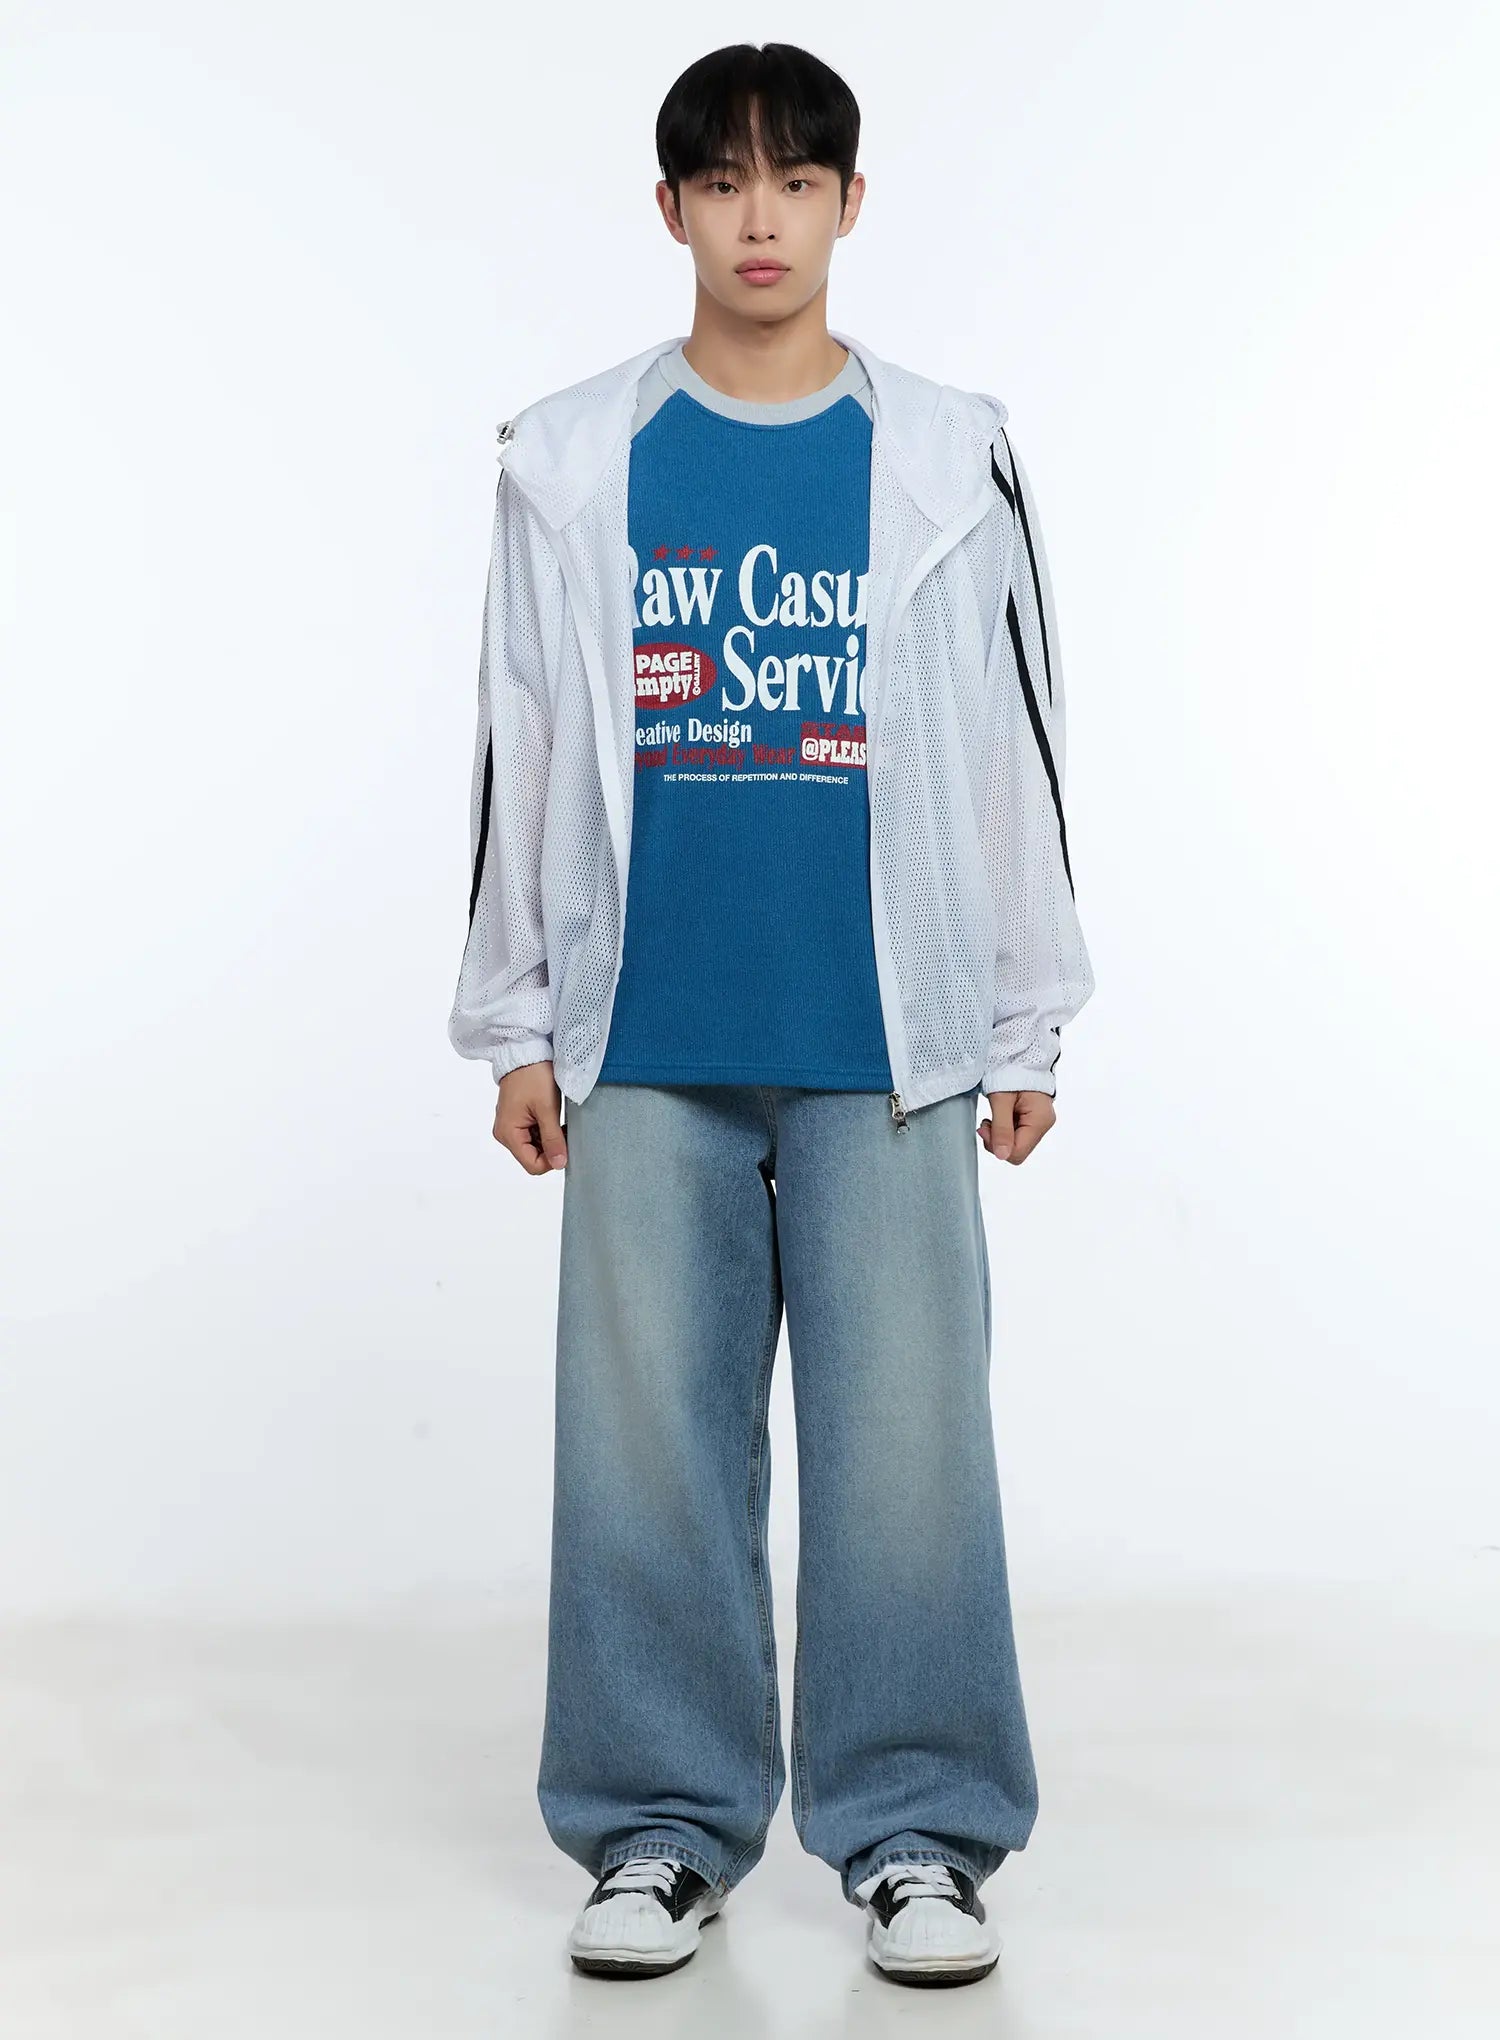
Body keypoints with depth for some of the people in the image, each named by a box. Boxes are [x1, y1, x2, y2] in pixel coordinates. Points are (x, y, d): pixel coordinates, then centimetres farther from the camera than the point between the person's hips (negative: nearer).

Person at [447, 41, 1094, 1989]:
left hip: (886, 1045, -1)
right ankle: (664, 1828, 19)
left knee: (905, 1440, 3)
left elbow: (1018, 750, 7)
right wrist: (515, 1024, 4)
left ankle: (919, 1833, 16)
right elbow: (522, 750, 8)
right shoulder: (572, 462, 7)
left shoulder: (951, 459, 6)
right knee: (648, 1441, 5)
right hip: (648, 1046, 1)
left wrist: (1030, 1027, 4)